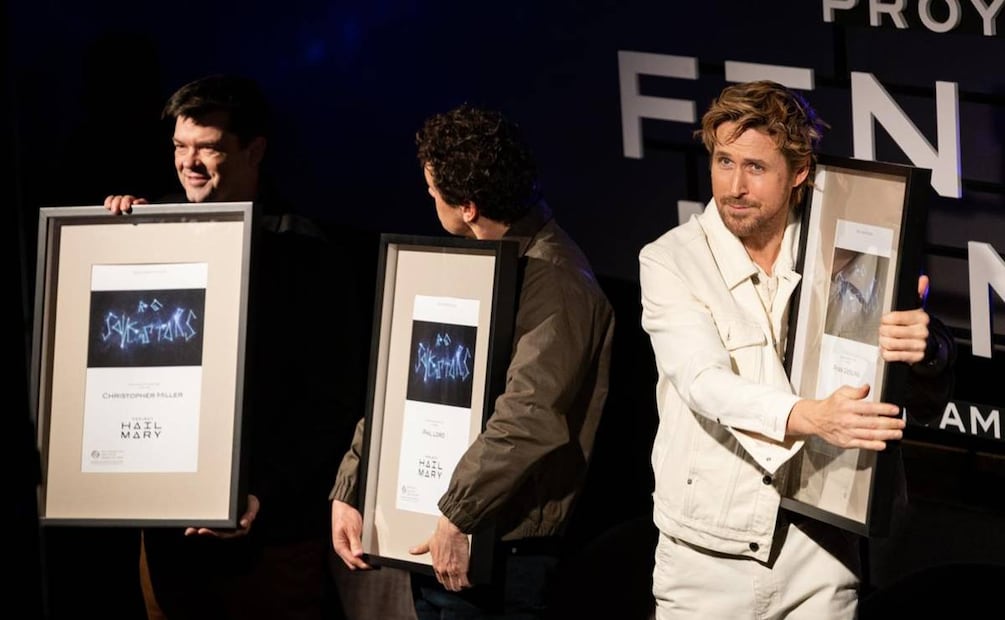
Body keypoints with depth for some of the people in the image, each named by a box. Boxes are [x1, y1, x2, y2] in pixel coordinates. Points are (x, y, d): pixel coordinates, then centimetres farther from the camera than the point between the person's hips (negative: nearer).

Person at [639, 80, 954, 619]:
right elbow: (706, 383, -20)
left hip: (819, 554, 2)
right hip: (709, 554, -2)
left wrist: (921, 347, -26)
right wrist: (809, 418, -38)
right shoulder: (669, 262, -6)